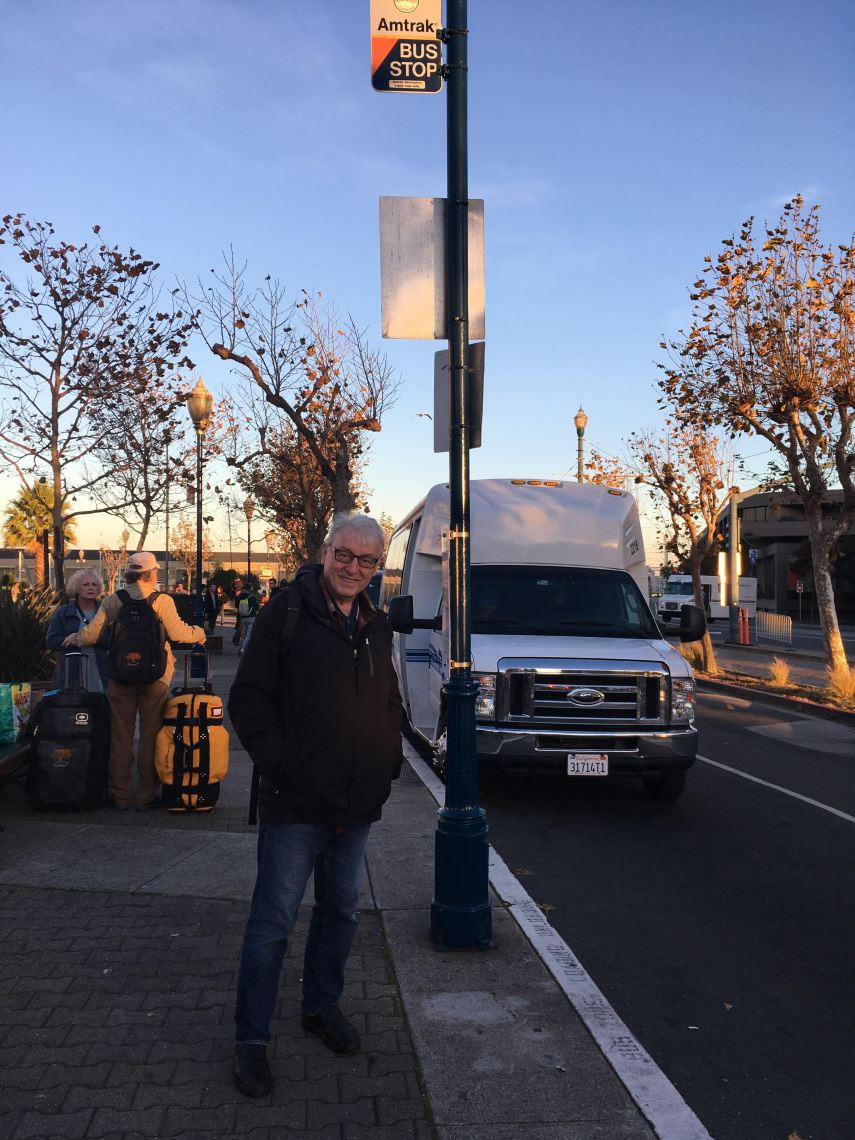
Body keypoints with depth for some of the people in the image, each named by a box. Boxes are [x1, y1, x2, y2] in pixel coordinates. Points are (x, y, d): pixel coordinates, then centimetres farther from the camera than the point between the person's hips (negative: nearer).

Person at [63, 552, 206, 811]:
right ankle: (146, 796, 12)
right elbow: (177, 633, -14)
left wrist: (74, 638, 19)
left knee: (120, 737, 11)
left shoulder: (112, 601, -1)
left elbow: (91, 634, -2)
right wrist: (198, 633, 5)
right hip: (154, 678, -2)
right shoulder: (162, 601, -9)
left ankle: (119, 795, 16)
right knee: (150, 736, 8)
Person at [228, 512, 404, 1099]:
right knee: (273, 923, 1)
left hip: (358, 806, 6)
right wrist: (280, 763, -16)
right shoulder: (287, 612, -9)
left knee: (341, 912, 19)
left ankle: (323, 1005, 39)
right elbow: (248, 698, -10)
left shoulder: (377, 625, 9)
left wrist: (390, 760, 8)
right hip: (296, 803, -6)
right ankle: (252, 1039, 16)